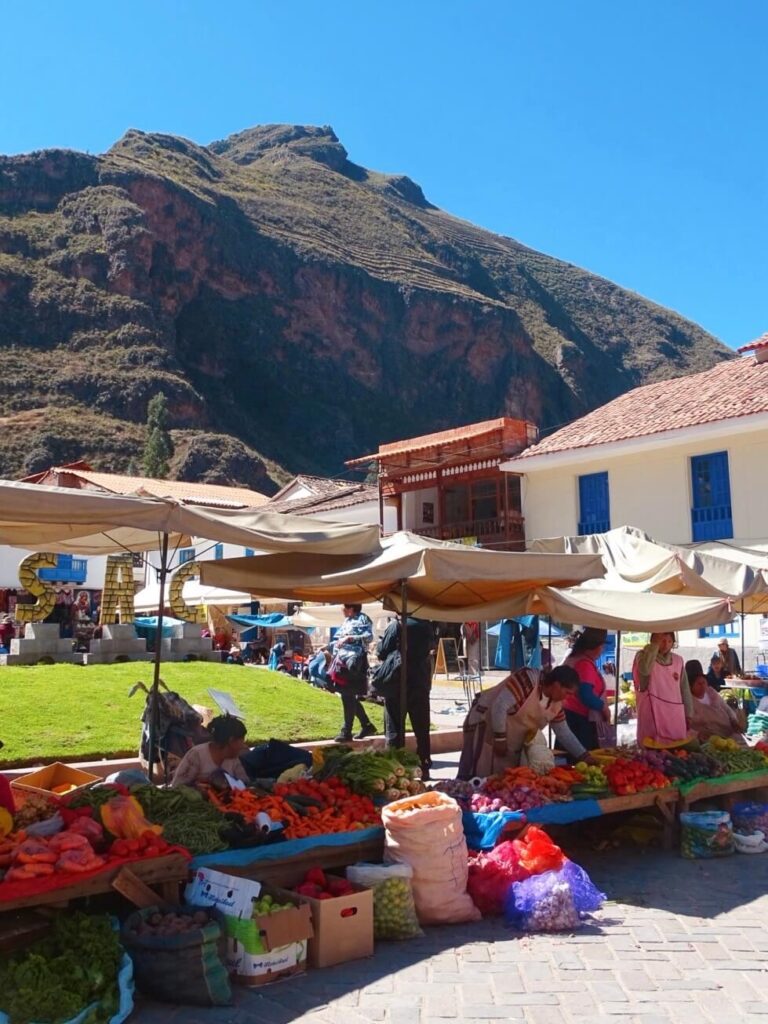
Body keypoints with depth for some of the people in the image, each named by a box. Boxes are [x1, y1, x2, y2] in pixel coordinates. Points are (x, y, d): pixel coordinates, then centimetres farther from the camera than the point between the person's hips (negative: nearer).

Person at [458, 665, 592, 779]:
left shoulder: (556, 702, -1)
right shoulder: (528, 679, -28)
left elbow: (564, 733, 10)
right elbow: (499, 706, -31)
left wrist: (586, 757, 5)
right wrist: (500, 739, -25)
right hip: (485, 725, -8)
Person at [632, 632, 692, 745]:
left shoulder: (678, 660, 11)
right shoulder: (644, 655, -2)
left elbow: (685, 689, 16)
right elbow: (644, 670, -26)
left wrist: (688, 714, 13)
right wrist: (655, 644, -20)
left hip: (675, 715, 4)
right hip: (652, 714, -4)